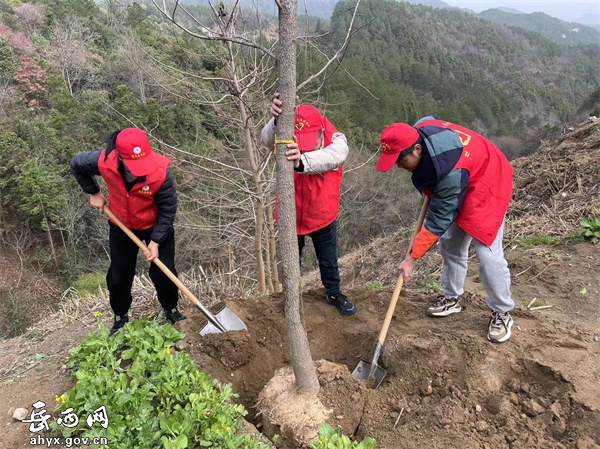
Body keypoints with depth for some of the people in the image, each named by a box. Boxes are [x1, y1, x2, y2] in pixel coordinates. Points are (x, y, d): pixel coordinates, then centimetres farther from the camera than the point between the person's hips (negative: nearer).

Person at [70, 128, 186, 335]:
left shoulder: (160, 173, -35)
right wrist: (93, 193, -3)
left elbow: (168, 210, -21)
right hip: (121, 225, 2)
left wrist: (156, 241, -21)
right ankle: (120, 317, 35)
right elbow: (76, 164, -6)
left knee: (164, 272, 3)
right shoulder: (104, 162, -30)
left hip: (157, 225, -2)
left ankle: (171, 311, 29)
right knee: (118, 275, 11)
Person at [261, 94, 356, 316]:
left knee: (329, 261, 21)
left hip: (324, 216, 0)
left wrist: (302, 162, -67)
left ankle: (334, 293, 47)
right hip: (292, 216, 0)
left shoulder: (336, 140, -23)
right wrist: (277, 121, -68)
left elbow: (334, 157, -47)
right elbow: (267, 138, -44)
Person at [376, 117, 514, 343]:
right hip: (458, 186, 9)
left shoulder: (450, 172, -41)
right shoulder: (417, 132, -19)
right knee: (450, 245, 11)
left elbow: (439, 220, -32)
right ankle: (452, 298, 28)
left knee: (487, 253, -13)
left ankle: (502, 312, 7)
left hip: (486, 185, -8)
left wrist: (412, 258, -25)